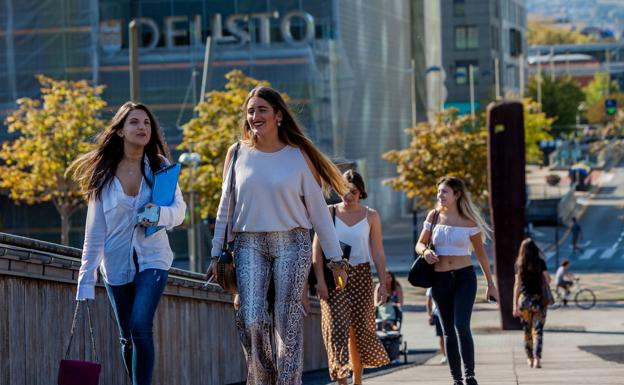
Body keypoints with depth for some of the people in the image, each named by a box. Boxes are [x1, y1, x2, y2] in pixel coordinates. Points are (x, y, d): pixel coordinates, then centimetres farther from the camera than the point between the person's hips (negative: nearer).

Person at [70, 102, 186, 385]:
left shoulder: (160, 166, -1)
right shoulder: (103, 174, -1)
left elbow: (179, 209, -2)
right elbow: (94, 230, -1)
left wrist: (160, 214, -26)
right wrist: (86, 280, -5)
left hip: (152, 258, -2)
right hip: (117, 263, 2)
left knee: (140, 326, -21)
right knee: (127, 338, 8)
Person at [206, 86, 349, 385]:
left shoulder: (298, 156, 2)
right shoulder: (237, 153, 7)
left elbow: (318, 209, 5)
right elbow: (226, 208, 12)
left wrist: (335, 258, 4)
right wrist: (217, 254, 9)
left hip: (291, 244, -1)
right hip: (249, 245, 1)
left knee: (288, 323, -4)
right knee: (251, 321, -12)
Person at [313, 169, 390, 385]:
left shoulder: (370, 216, 6)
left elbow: (377, 252, 6)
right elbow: (317, 248, -4)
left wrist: (383, 282, 0)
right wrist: (320, 279, -13)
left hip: (361, 276, 2)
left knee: (360, 329, 3)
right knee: (338, 326, -10)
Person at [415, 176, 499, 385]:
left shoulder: (468, 222, -2)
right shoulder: (434, 216, 4)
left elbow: (481, 253, 6)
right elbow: (420, 244, 9)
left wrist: (490, 284, 8)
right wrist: (425, 252, -16)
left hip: (464, 276, -3)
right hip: (440, 279, 3)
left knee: (462, 326, -18)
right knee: (448, 331, 5)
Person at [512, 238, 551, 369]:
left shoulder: (519, 264, 1)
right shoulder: (540, 262, -3)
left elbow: (517, 284, -1)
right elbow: (547, 280, -9)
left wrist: (515, 305, -1)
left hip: (524, 299, 1)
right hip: (539, 299, -1)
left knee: (527, 331, 15)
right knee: (537, 330, -2)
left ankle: (530, 359, 24)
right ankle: (537, 358, -18)